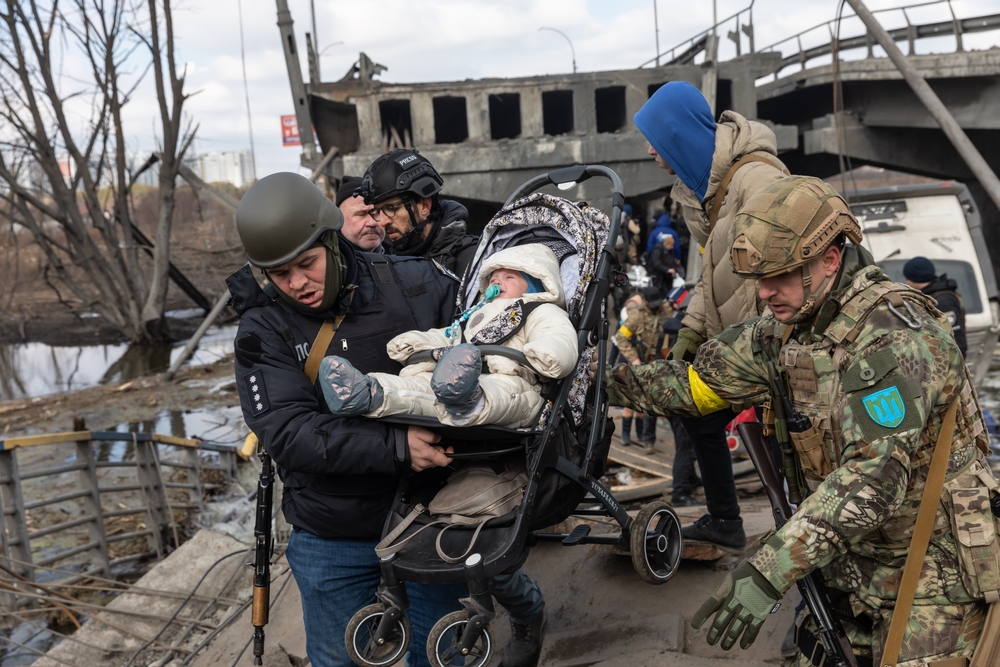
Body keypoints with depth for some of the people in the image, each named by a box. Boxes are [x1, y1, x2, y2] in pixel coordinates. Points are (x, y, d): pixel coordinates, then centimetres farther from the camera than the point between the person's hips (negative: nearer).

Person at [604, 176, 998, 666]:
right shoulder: (793, 323, 0)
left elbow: (872, 478, -33)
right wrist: (609, 384, 3)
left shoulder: (892, 336, -26)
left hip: (931, 572, -7)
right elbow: (704, 378, 9)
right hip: (852, 564, 7)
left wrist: (770, 571, -37)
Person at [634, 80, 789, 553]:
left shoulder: (755, 177, -22)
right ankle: (724, 523, 30)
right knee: (699, 413, 15)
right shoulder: (700, 182, 7)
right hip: (731, 337, 10)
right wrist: (692, 330, 8)